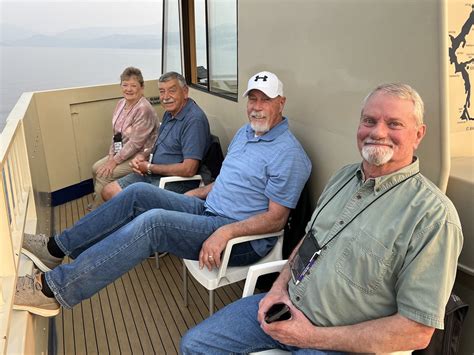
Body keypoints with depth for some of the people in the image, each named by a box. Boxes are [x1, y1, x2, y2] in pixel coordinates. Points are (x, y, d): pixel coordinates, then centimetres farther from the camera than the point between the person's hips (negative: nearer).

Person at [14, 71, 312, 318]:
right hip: (209, 208, 9)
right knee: (139, 193, -6)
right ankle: (57, 248, 2)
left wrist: (226, 232, -28)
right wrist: (195, 195, 17)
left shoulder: (288, 154, -15)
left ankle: (55, 288, -23)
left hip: (243, 239, -9)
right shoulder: (245, 132, 15)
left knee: (153, 221, -29)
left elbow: (276, 218, -18)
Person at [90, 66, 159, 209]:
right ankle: (97, 201, 21)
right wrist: (111, 155, -1)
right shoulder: (121, 103, 4)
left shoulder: (144, 109, -23)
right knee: (96, 168, 1)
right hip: (121, 153, 9)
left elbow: (135, 143, -24)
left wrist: (115, 161, -18)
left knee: (104, 174, -14)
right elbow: (116, 133, 11)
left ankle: (97, 210, 6)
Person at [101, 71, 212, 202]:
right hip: (152, 174, 9)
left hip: (177, 181, -9)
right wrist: (143, 155, -1)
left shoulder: (194, 120, -21)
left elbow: (189, 169, -27)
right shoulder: (169, 114, 11)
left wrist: (149, 168, -15)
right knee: (108, 191, 5)